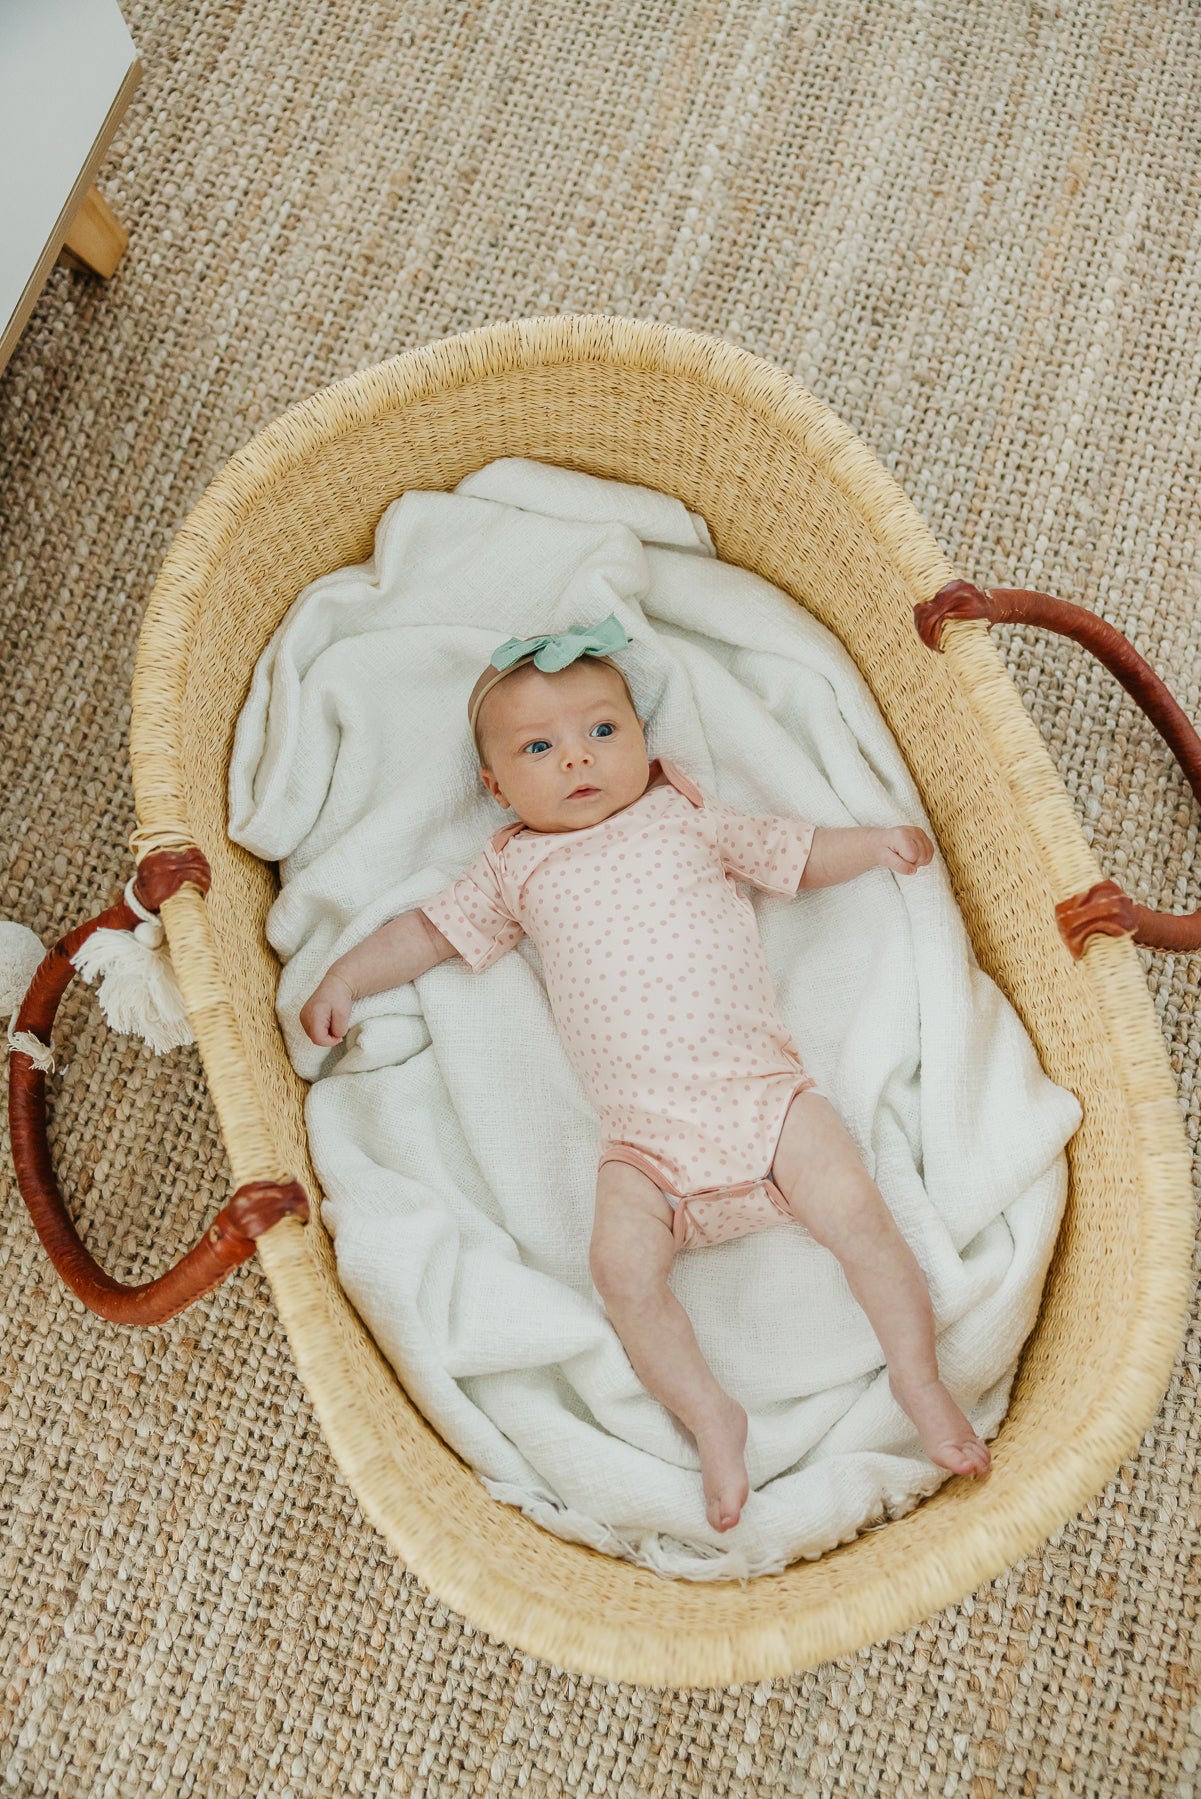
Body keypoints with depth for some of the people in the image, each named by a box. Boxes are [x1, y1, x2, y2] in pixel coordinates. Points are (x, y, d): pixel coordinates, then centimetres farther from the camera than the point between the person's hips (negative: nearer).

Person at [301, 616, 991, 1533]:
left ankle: (923, 1387, 3)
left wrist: (875, 842, 4)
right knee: (623, 1267, -20)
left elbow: (798, 854, 19)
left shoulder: (687, 819, 15)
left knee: (858, 1214, -13)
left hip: (758, 1079, 0)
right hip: (644, 1130, 1)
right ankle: (712, 1418, -4)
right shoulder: (515, 872, 15)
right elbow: (429, 930, 22)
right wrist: (345, 977, 13)